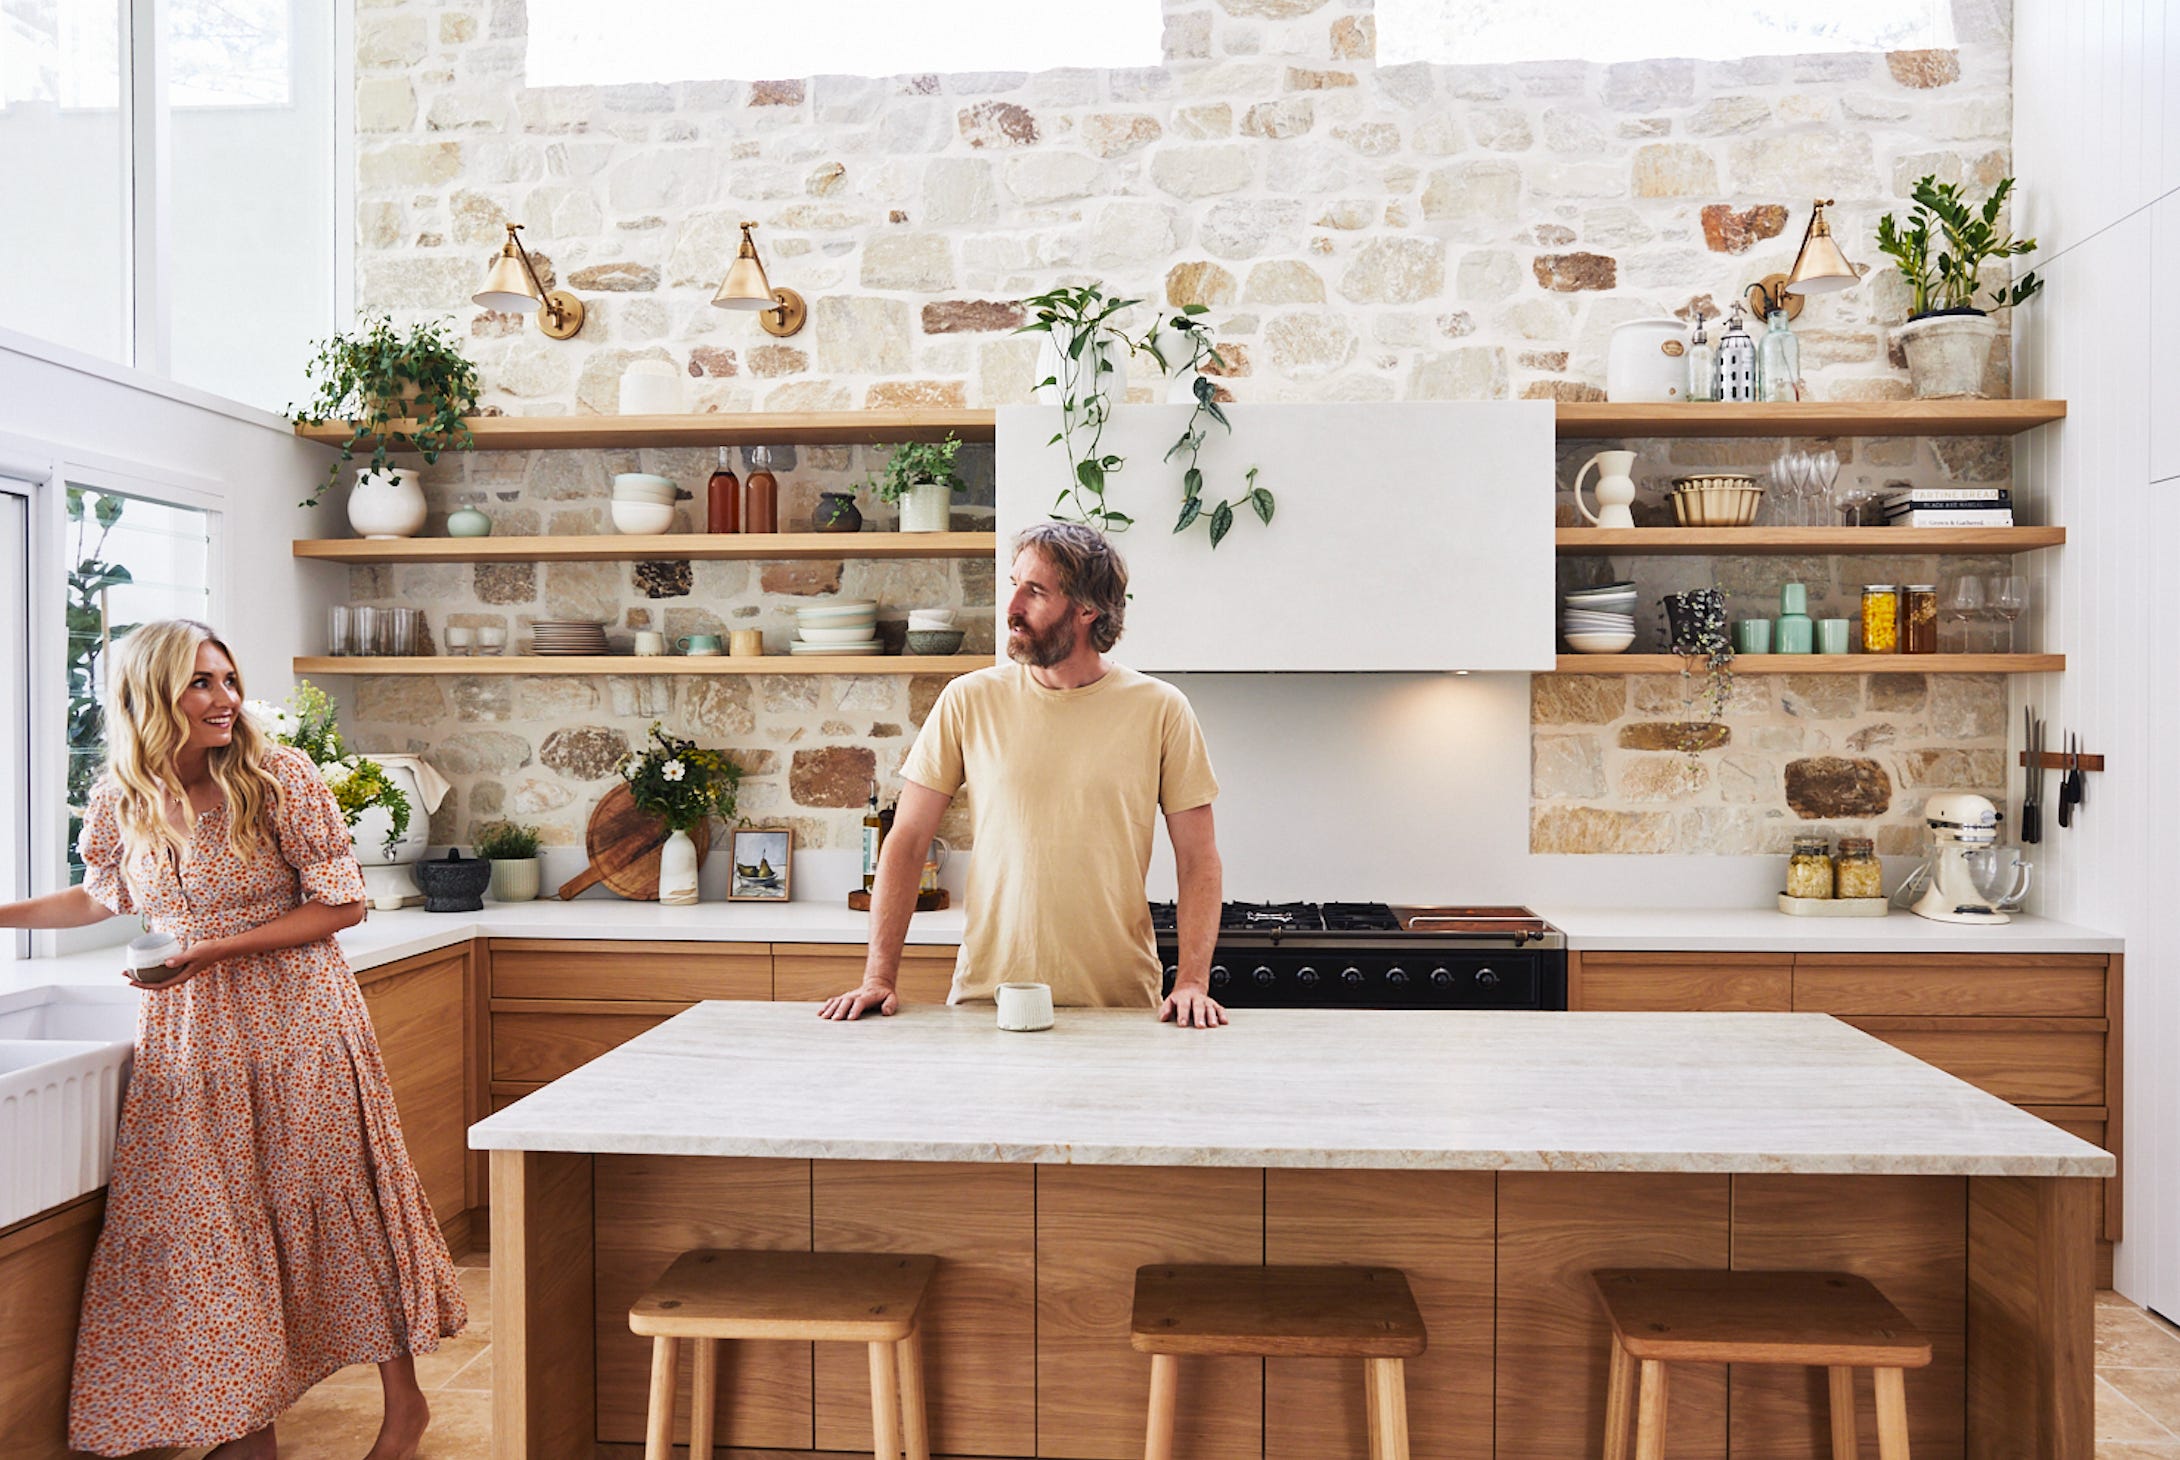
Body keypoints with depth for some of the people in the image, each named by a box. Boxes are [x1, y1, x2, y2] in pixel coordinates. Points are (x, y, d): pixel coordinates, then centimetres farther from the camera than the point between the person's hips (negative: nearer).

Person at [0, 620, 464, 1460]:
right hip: (186, 1033, 4)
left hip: (295, 1020, -4)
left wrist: (222, 949, -18)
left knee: (336, 1202, 3)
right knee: (210, 1226, 8)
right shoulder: (120, 802, 1)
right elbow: (106, 898, 21)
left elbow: (342, 904, -11)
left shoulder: (279, 778, -12)